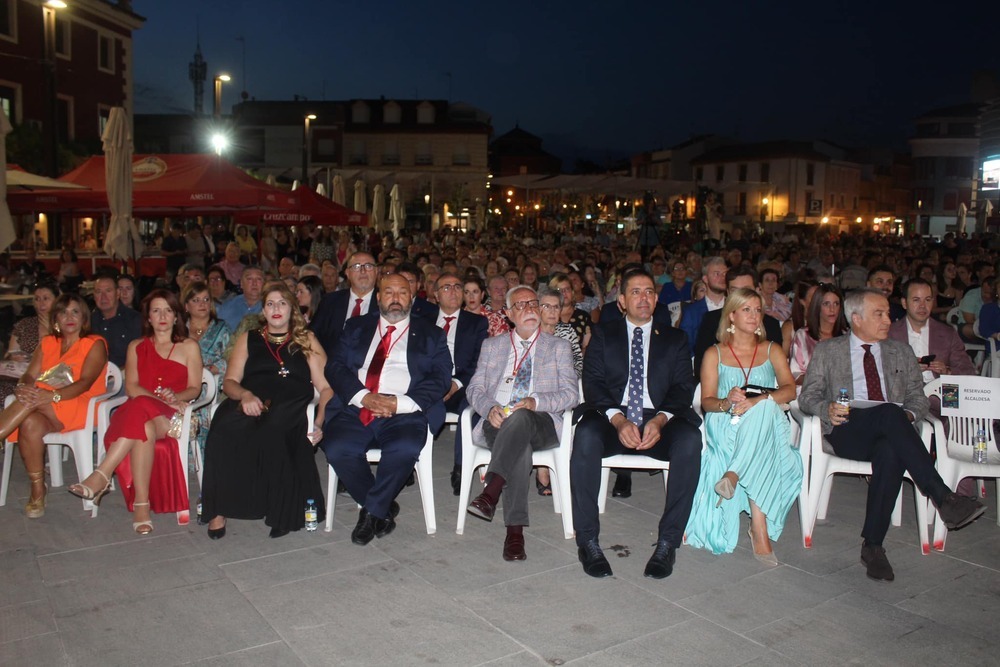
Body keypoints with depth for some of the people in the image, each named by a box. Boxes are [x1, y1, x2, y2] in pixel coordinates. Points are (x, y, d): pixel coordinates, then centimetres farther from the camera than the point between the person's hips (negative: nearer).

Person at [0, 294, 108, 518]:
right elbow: (29, 376, 8)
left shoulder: (94, 344, 2)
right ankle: (37, 492, -25)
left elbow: (85, 382, -12)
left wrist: (52, 395, -30)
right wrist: (23, 388, -18)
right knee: (30, 424, -32)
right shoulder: (47, 343, 20)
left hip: (79, 408, -4)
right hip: (46, 409, 4)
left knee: (32, 401, -32)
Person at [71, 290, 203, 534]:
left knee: (141, 411, -39)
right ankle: (141, 505, -44)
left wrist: (175, 397, -17)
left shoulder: (189, 347, 17)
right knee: (144, 428, -39)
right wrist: (160, 399, -12)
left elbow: (194, 389, 7)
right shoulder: (136, 347, 23)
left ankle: (102, 476, -39)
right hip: (140, 411, 2)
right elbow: (131, 387, 8)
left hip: (172, 418, -2)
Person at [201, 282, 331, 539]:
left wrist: (321, 423, -8)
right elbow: (229, 382, 16)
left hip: (290, 411, -2)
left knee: (272, 429, -38)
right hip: (249, 406, 2)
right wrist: (245, 395, -9)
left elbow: (325, 387, 10)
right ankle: (219, 509, -22)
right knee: (225, 428, -34)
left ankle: (281, 511, -24)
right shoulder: (248, 339, 25)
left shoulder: (306, 340, 20)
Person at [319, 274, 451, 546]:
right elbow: (335, 367, 9)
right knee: (337, 449, -27)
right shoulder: (356, 327, 21)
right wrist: (363, 396, -10)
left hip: (403, 414, -2)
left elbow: (440, 377, 3)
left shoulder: (430, 333, 16)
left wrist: (401, 403, -13)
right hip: (355, 409, 2)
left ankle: (371, 512, -8)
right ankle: (384, 509, -4)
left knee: (404, 449, -33)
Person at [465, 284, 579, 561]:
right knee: (520, 444, -37)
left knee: (520, 418, -39)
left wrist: (536, 402, -15)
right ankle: (515, 530, -38)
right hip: (497, 423, 1)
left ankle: (491, 493, -48)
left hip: (540, 424, -1)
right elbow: (475, 388, 14)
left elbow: (570, 394, 5)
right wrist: (490, 407, -11)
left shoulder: (559, 347, 17)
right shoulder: (492, 345, 23)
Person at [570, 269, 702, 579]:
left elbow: (683, 388, 5)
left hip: (659, 421, 1)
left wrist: (660, 420, -15)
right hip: (613, 420, -1)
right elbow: (592, 384, 2)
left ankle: (668, 542, -23)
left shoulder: (675, 339, 17)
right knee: (586, 435, -34)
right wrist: (618, 419, -17)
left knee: (690, 439, -32)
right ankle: (588, 540, -25)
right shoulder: (603, 335, 14)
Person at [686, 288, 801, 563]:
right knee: (761, 456, -39)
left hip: (767, 423, 1)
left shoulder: (772, 350, 19)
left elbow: (789, 390, 0)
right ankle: (760, 529, -41)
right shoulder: (714, 354, 15)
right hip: (725, 427, -1)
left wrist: (755, 402, -22)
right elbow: (707, 402, 3)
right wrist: (727, 403, -24)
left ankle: (733, 475, -45)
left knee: (764, 409, -40)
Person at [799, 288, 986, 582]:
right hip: (847, 432, -2)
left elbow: (918, 396, 19)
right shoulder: (827, 351, 15)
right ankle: (943, 498, -39)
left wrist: (909, 415, -6)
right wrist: (827, 409, -14)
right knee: (890, 413, -36)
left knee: (890, 454, -37)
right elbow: (807, 396, 10)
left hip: (890, 434, 2)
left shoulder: (901, 352, 24)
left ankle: (873, 545, -30)